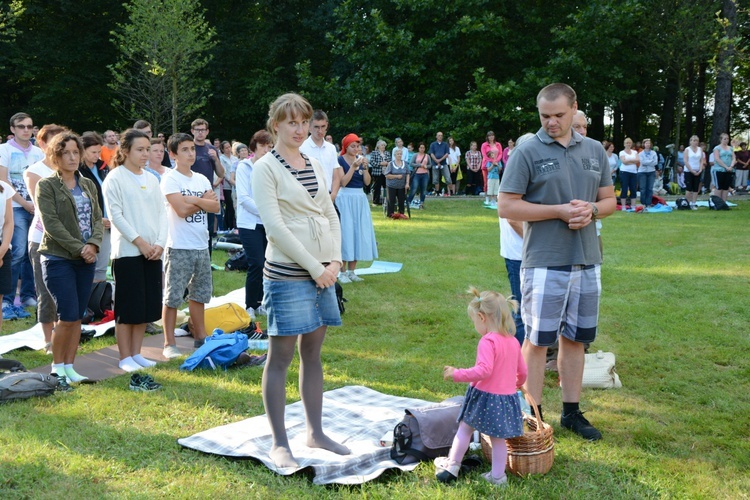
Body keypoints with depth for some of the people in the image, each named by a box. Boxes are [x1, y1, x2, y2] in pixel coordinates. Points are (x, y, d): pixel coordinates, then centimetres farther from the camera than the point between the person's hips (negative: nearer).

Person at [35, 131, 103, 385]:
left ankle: (69, 367, 15)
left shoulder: (88, 185, 14)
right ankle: (57, 366, 9)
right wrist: (78, 248, -16)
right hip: (58, 258, -5)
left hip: (86, 259, 5)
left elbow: (97, 219, 8)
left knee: (78, 317, 6)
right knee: (68, 316, -8)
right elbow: (51, 224, -12)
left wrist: (93, 244, -11)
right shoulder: (46, 186, -3)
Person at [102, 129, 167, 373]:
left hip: (153, 251, 6)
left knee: (147, 306, 9)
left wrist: (160, 243, -5)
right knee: (127, 307, -2)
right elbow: (116, 215, -10)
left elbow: (162, 212, 9)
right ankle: (125, 357, 7)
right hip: (127, 251, -6)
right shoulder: (115, 178, -5)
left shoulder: (151, 179, 12)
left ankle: (136, 353, 19)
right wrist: (139, 242, -15)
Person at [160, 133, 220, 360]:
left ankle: (200, 338, 26)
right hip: (179, 247, -6)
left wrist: (194, 200, -14)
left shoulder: (201, 179, 11)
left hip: (201, 246, 6)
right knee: (172, 297, -2)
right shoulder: (170, 179, -7)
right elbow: (181, 210, -18)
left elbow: (216, 207, 0)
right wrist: (205, 201, -5)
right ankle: (169, 344, 6)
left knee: (199, 294, 15)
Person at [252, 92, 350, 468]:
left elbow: (331, 216, 15)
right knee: (280, 357, 0)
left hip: (322, 273, 7)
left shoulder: (315, 166, 13)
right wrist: (315, 268, -14)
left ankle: (316, 432, 24)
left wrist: (335, 261, -1)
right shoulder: (266, 168, -7)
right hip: (287, 275, -7)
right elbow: (275, 227, -14)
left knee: (313, 353, 13)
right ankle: (279, 444, 9)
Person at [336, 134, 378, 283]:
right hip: (345, 199, -6)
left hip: (360, 199, 6)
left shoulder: (361, 159, 9)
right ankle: (342, 272, 2)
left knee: (359, 233, 6)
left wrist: (365, 167, -10)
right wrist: (353, 167, -20)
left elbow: (367, 181, 4)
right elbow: (342, 182, -14)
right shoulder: (340, 160, -6)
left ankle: (351, 271, 14)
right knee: (345, 233, -5)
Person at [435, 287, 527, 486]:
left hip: (485, 396, -6)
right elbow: (522, 372, 15)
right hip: (508, 398, 6)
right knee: (498, 438, 14)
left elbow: (483, 370, -28)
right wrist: (515, 385, 35)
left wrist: (457, 374, -21)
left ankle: (452, 466, 19)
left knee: (465, 429, 12)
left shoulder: (487, 341, -18)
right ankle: (497, 476, 18)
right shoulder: (513, 342, 7)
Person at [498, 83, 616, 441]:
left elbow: (609, 200, 15)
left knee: (575, 338, 13)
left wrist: (591, 210, -8)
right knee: (538, 340, 1)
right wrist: (559, 211, -17)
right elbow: (506, 207, -10)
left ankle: (572, 412, 25)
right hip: (544, 263, -5)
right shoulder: (527, 152, -6)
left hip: (586, 261, 5)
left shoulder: (595, 151, 10)